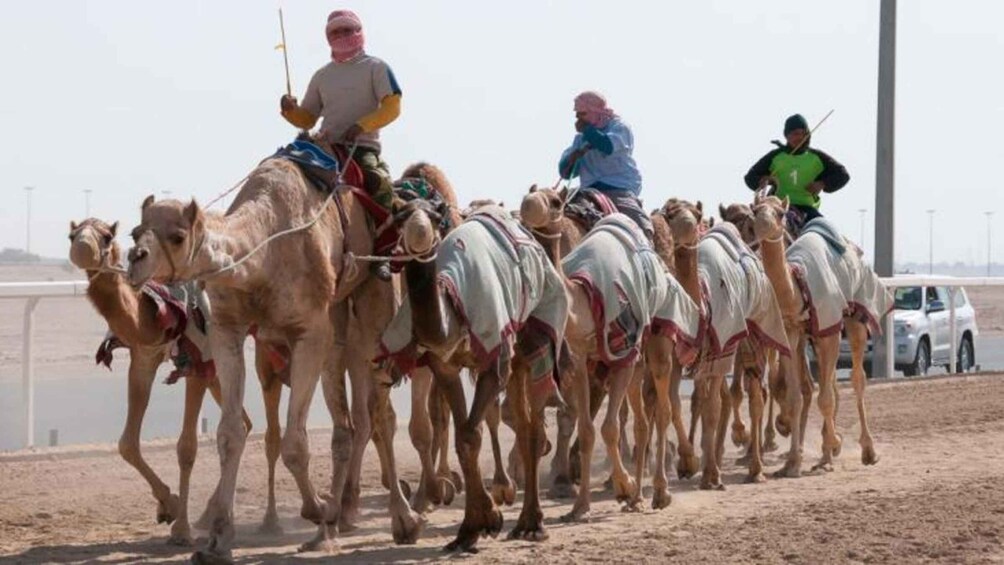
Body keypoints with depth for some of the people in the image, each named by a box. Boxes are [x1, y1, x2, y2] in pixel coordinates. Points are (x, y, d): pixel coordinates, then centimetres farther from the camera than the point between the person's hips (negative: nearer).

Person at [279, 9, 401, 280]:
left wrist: (360, 126, -18)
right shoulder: (322, 76, 21)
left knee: (381, 183, -33)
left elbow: (392, 108, -4)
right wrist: (290, 110, 1)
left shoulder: (376, 68, 8)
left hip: (363, 147, -5)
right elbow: (307, 119, 24)